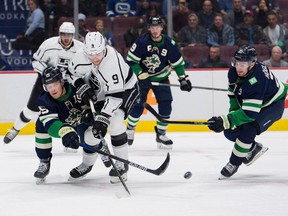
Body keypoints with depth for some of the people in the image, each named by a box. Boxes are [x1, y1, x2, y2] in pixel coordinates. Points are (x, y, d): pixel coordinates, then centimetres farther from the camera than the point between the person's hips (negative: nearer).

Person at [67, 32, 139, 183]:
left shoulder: (113, 62, -38)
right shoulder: (81, 55, -21)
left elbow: (115, 95, -38)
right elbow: (72, 73, 1)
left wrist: (103, 118, -41)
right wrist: (82, 88, -14)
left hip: (124, 89, -6)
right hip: (99, 93, 6)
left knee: (114, 123, -24)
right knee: (93, 127, 2)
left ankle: (122, 164, -10)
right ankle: (87, 163, 25)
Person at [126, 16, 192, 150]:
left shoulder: (168, 43, -12)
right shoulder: (142, 41, -21)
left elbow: (177, 62, -1)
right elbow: (131, 60, -18)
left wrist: (183, 78, -8)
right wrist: (142, 76, -23)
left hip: (161, 77, 2)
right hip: (142, 75, -2)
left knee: (165, 104, -9)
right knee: (138, 105, -7)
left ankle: (161, 134, 5)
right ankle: (129, 130, 17)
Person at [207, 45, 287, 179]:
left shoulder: (256, 81, -41)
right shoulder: (234, 71, -19)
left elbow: (249, 113, -43)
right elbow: (233, 89, 4)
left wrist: (225, 121, -48)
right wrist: (233, 110, -6)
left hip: (272, 104, -8)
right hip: (249, 102, 8)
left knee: (247, 129, -28)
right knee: (230, 132, -1)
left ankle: (234, 164, -11)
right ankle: (254, 148, 25)